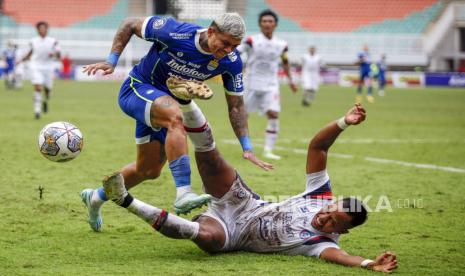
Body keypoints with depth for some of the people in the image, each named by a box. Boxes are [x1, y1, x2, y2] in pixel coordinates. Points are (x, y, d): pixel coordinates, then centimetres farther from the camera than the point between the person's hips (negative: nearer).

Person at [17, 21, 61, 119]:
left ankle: (46, 101, 41)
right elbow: (30, 54, 19)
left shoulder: (53, 41, 2)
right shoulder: (33, 41, 6)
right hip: (36, 67, -1)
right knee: (37, 87, -16)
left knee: (48, 89, 6)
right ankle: (37, 110, -15)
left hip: (48, 68, 1)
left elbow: (58, 56, 3)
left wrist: (54, 54, -19)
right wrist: (21, 60, 5)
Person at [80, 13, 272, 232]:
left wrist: (247, 147, -12)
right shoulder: (174, 33, -29)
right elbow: (130, 25, -14)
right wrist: (112, 60, -20)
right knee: (175, 115, -38)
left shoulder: (231, 62, -17)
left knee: (150, 170, 15)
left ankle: (96, 198, 41)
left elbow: (236, 105, -6)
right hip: (137, 88, -6)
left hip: (169, 103, 6)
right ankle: (183, 194, -44)